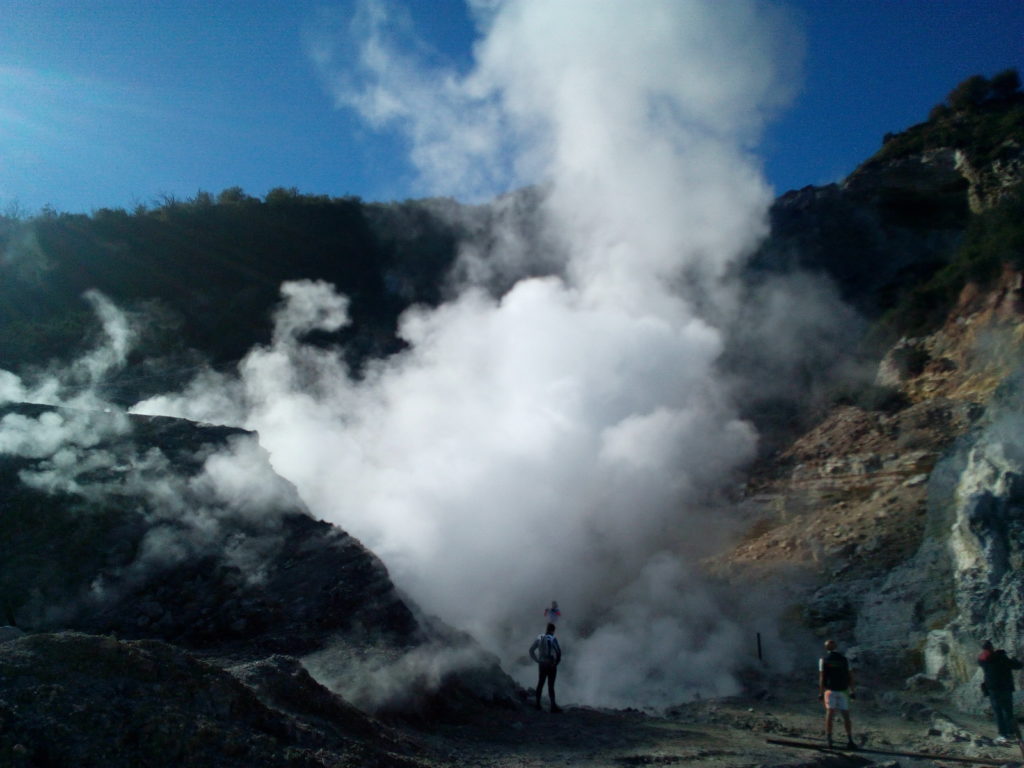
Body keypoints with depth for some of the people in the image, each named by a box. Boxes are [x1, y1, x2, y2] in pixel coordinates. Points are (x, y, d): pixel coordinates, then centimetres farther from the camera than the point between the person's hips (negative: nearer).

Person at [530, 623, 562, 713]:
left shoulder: (539, 638, 1)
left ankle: (538, 703, 23)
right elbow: (558, 652, -23)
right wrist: (557, 662, -7)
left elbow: (531, 650, 3)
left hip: (542, 664, 4)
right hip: (551, 665, -4)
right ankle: (553, 706, 0)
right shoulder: (552, 639, -13)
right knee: (551, 685, 0)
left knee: (540, 683, 17)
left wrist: (537, 660, 7)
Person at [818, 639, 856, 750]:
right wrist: (852, 691, 10)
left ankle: (829, 738, -17)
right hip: (843, 690, 2)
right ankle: (850, 740, 2)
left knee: (829, 713, -5)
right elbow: (850, 676, 5)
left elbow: (821, 677, -7)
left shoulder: (823, 659, 0)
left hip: (830, 690, -2)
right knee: (846, 716, 9)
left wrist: (820, 692, -6)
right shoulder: (844, 659, 9)